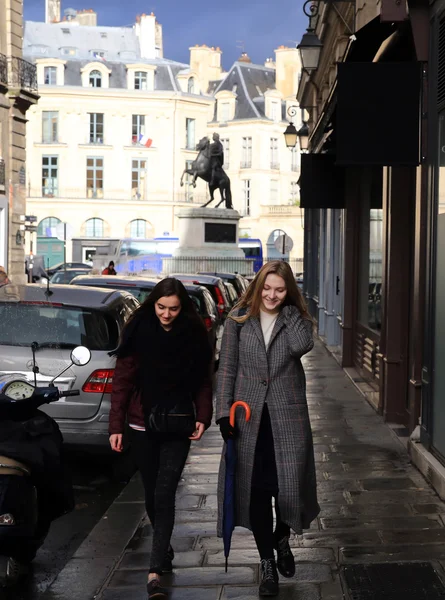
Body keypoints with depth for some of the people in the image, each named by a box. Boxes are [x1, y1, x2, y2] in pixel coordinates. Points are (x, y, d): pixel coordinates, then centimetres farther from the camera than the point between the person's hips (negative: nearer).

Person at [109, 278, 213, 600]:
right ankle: (164, 548, 36)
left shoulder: (194, 335, -3)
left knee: (164, 496, -8)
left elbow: (203, 381, 3)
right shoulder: (138, 332, -6)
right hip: (143, 427, 1)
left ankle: (156, 571, -8)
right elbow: (122, 380, -4)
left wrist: (203, 417, -9)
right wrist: (116, 426, -8)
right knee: (152, 494, 12)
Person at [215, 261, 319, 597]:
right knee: (256, 489, 3)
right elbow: (227, 368, 3)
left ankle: (282, 538, 32)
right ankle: (267, 564, 17)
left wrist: (288, 310, -9)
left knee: (289, 484, 0)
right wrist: (224, 411, -4)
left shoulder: (295, 319, 5)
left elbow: (302, 346, -19)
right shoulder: (239, 319, 4)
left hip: (287, 416, 0)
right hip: (249, 415, 0)